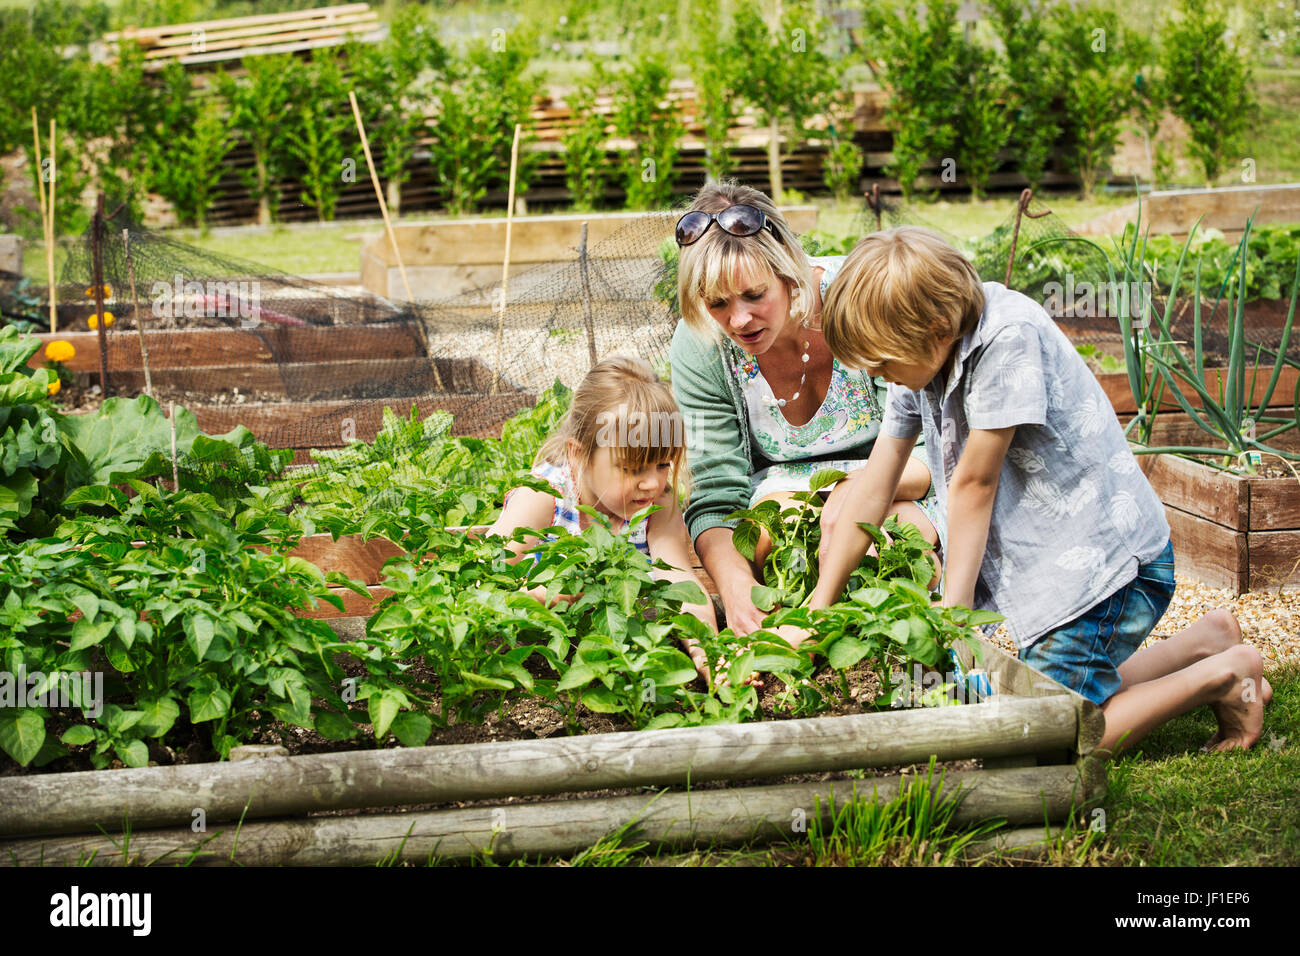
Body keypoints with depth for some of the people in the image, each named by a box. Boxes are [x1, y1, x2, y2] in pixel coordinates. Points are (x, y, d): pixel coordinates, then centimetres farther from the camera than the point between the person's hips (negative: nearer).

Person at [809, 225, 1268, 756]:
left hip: (1105, 556, -9)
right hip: (1045, 561, 9)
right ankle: (1203, 643, 24)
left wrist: (953, 611, -13)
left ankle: (1223, 675, 1)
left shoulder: (1010, 337, -24)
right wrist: (819, 607, 4)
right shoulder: (922, 353, 2)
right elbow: (875, 480, 5)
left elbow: (974, 482, -19)